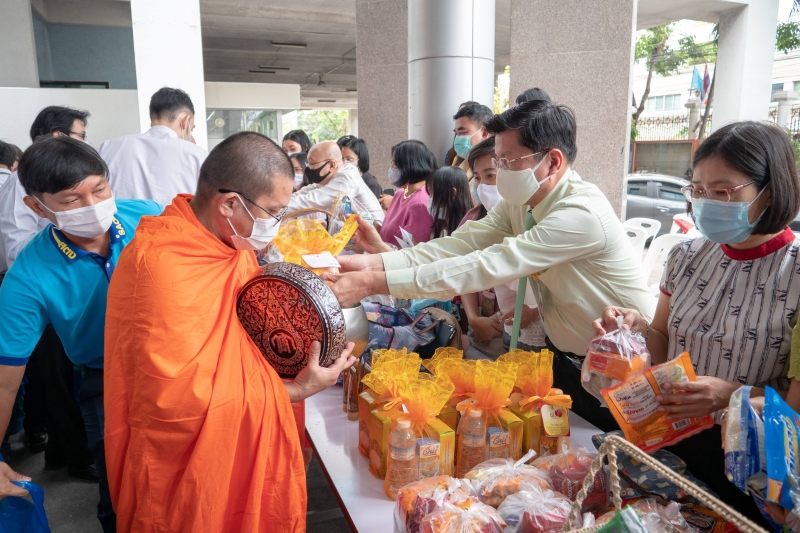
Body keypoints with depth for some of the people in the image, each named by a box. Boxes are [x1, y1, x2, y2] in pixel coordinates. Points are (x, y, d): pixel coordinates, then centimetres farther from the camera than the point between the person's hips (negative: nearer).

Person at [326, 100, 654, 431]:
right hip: (565, 358, 6)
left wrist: (373, 283, -38)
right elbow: (464, 243, -16)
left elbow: (487, 267, -36)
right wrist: (374, 263, -29)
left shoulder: (582, 214, -30)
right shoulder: (519, 202, -5)